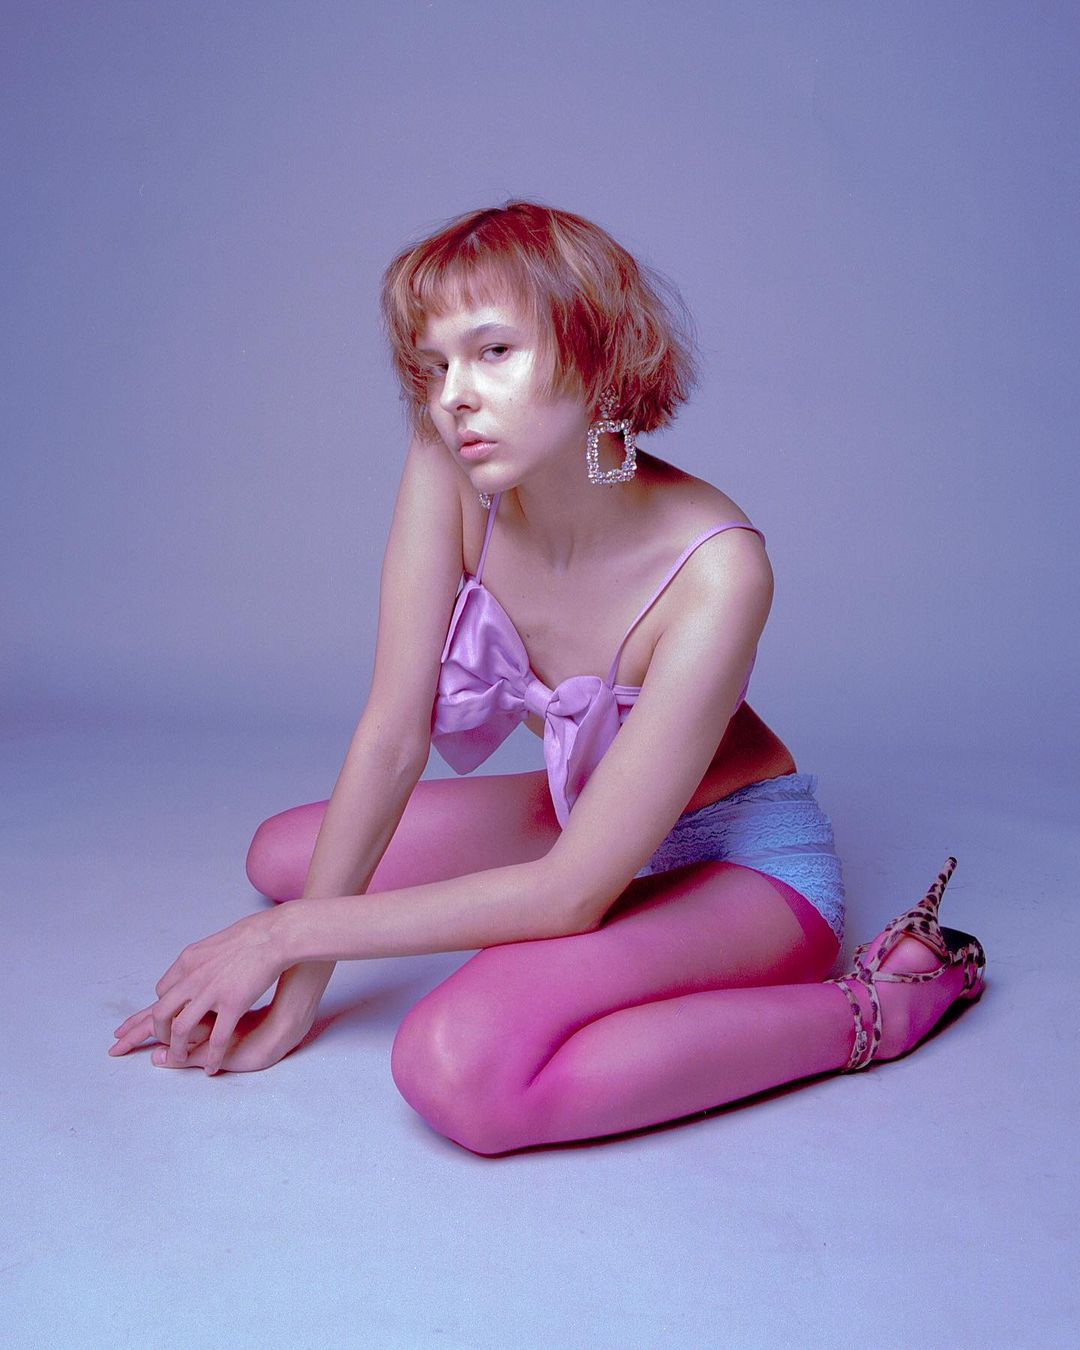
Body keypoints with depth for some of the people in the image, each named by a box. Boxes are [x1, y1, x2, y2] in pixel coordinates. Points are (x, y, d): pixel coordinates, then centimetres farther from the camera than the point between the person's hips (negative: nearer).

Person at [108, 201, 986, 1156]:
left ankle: (875, 1010, -13)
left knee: (461, 1069, -32)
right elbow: (391, 738, -17)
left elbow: (573, 893, -30)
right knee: (281, 857, 9)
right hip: (582, 814, 7)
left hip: (744, 860, -6)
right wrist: (294, 999, -16)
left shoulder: (715, 570, -34)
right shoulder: (446, 467, -19)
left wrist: (292, 933, -23)